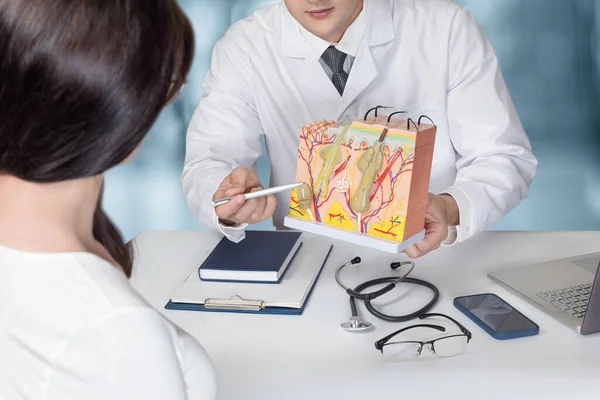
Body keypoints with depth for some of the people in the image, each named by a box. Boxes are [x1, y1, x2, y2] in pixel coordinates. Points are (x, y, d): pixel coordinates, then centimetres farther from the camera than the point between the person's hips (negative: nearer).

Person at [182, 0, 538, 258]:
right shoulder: (244, 48, -5)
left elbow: (506, 158, -7)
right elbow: (204, 169, -7)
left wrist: (453, 210, -29)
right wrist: (227, 205, -32)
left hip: (430, 257, 3)